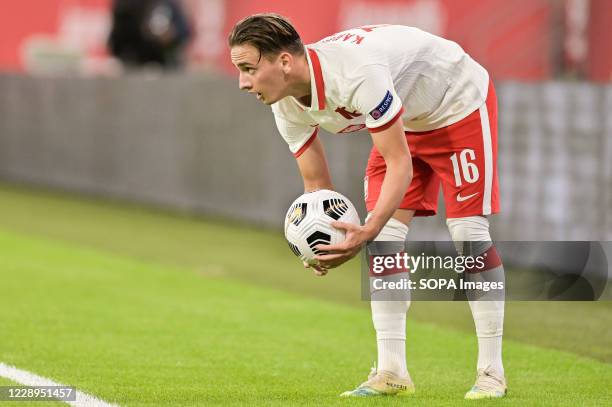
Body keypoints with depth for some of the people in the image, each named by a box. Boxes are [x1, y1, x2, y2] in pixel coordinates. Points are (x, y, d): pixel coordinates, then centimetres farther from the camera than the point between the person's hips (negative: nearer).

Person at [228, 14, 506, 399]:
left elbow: (399, 164, -36)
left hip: (460, 103, -7)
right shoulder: (288, 107, -15)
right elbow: (317, 183, -5)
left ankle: (491, 373, -4)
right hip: (407, 119, 7)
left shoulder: (356, 74, -41)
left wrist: (369, 231, -47)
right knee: (383, 238, -5)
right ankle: (392, 373, -1)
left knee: (468, 231, -13)